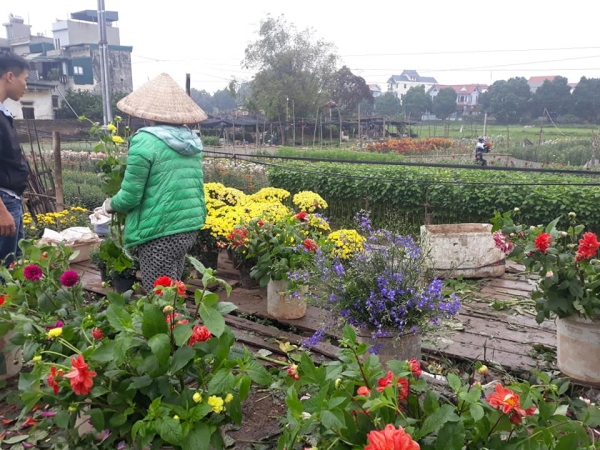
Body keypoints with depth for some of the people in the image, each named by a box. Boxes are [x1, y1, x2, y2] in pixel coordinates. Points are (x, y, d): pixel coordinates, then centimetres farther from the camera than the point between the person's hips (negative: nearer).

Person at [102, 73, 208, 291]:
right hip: (189, 229, 7)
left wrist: (111, 205, 8)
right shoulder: (192, 140, 7)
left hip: (160, 234, -7)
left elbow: (130, 197, -11)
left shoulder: (146, 141, -13)